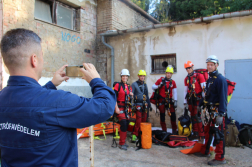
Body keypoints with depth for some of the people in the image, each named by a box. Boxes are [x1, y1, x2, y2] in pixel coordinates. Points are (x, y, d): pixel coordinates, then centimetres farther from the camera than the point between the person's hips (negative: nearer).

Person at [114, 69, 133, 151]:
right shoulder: (118, 85, -6)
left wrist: (131, 95, 1)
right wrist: (116, 108, -17)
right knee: (124, 124, -14)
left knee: (126, 124, 9)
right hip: (120, 108, -6)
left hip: (127, 108, 7)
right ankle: (121, 144, -4)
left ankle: (122, 141, 23)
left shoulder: (129, 87, 14)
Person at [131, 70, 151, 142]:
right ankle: (135, 135, -6)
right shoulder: (134, 84, -2)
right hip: (138, 105, -6)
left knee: (144, 120, 8)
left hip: (145, 105, 6)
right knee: (138, 121, -13)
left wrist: (149, 104, 20)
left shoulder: (145, 85, 17)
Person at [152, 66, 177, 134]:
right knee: (162, 115, 3)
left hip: (169, 100, 2)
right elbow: (153, 87, 3)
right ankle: (164, 130, 15)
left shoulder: (173, 82, 6)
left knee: (173, 115, -1)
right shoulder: (161, 80, 0)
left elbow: (174, 92, 7)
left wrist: (175, 101, -1)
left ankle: (174, 130, 15)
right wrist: (159, 86, -15)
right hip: (162, 100, -1)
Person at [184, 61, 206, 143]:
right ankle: (195, 133, 22)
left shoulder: (199, 76, -7)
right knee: (193, 117, 11)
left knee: (197, 117, -10)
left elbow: (204, 88, -9)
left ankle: (202, 136, -2)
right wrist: (185, 101, 13)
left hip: (197, 99, -6)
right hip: (190, 100, 6)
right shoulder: (186, 79, 13)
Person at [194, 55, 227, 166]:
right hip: (210, 111, 9)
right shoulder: (210, 79, 15)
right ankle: (205, 151, 34)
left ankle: (220, 158, 8)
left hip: (217, 112, -9)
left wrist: (220, 114, -24)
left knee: (218, 134, -3)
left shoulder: (221, 79, -14)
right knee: (208, 131, 19)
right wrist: (201, 105, 24)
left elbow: (223, 98, -20)